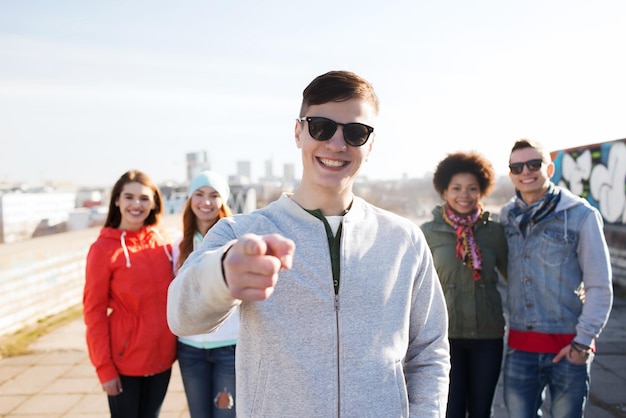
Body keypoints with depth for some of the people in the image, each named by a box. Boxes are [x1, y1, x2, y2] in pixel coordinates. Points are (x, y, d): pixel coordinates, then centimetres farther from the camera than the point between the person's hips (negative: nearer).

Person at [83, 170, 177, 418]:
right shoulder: (104, 248, -9)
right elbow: (94, 311, -9)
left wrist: (175, 345, 5)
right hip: (124, 361, -4)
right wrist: (104, 368, -11)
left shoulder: (162, 244, 3)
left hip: (161, 357, 4)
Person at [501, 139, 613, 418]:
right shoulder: (507, 216, 5)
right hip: (519, 344, 3)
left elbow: (600, 288, -6)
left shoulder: (580, 215, -7)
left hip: (568, 345, -3)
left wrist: (583, 341, -9)